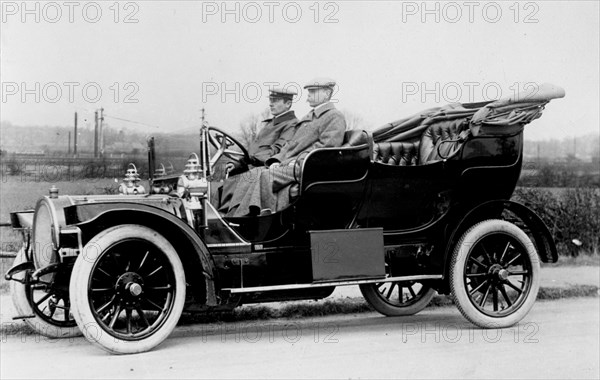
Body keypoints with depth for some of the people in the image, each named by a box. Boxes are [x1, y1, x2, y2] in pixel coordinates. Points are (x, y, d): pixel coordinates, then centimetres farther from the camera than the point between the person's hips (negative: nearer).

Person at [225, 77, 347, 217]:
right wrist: (276, 160, 7)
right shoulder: (308, 117, 29)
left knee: (266, 176, -27)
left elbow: (326, 146, -13)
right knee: (254, 173, -12)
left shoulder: (335, 117, 0)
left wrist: (297, 162, -18)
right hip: (287, 163, 8)